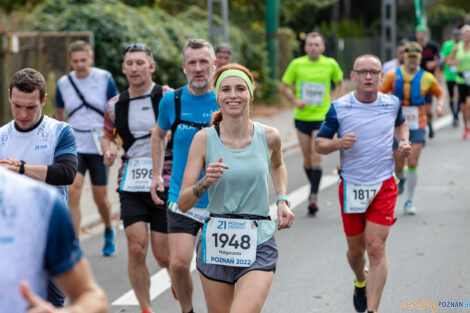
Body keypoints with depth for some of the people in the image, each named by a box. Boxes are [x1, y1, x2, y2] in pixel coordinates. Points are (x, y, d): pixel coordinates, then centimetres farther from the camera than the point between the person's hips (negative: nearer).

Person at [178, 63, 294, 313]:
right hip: (215, 243, 1)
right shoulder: (204, 139, -4)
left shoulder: (269, 137, 0)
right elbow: (183, 204, -5)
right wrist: (205, 182, -22)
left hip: (259, 245, -1)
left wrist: (282, 200, 10)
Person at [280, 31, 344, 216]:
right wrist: (295, 101, -9)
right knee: (307, 158, 7)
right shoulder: (297, 64, 0)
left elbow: (339, 83, 17)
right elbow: (284, 87, 8)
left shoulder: (330, 64, 0)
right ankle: (314, 188, 29)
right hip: (302, 116, 2)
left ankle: (313, 197, -15)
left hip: (322, 117, -2)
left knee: (316, 155, -14)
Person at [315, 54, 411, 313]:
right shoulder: (339, 107, -6)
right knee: (355, 249, 14)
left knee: (376, 248, -12)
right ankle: (361, 282, 48)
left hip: (384, 186, 0)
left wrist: (404, 141, 2)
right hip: (351, 186, 0)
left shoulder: (392, 104, 0)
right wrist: (338, 143, -22)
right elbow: (319, 144, -1)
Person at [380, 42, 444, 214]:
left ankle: (409, 201, -1)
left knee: (412, 163, -13)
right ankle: (401, 179, 42)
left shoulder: (427, 78, 0)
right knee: (398, 166, 4)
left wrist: (439, 105, -4)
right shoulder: (393, 75, -1)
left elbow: (440, 93, 15)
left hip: (417, 126, -1)